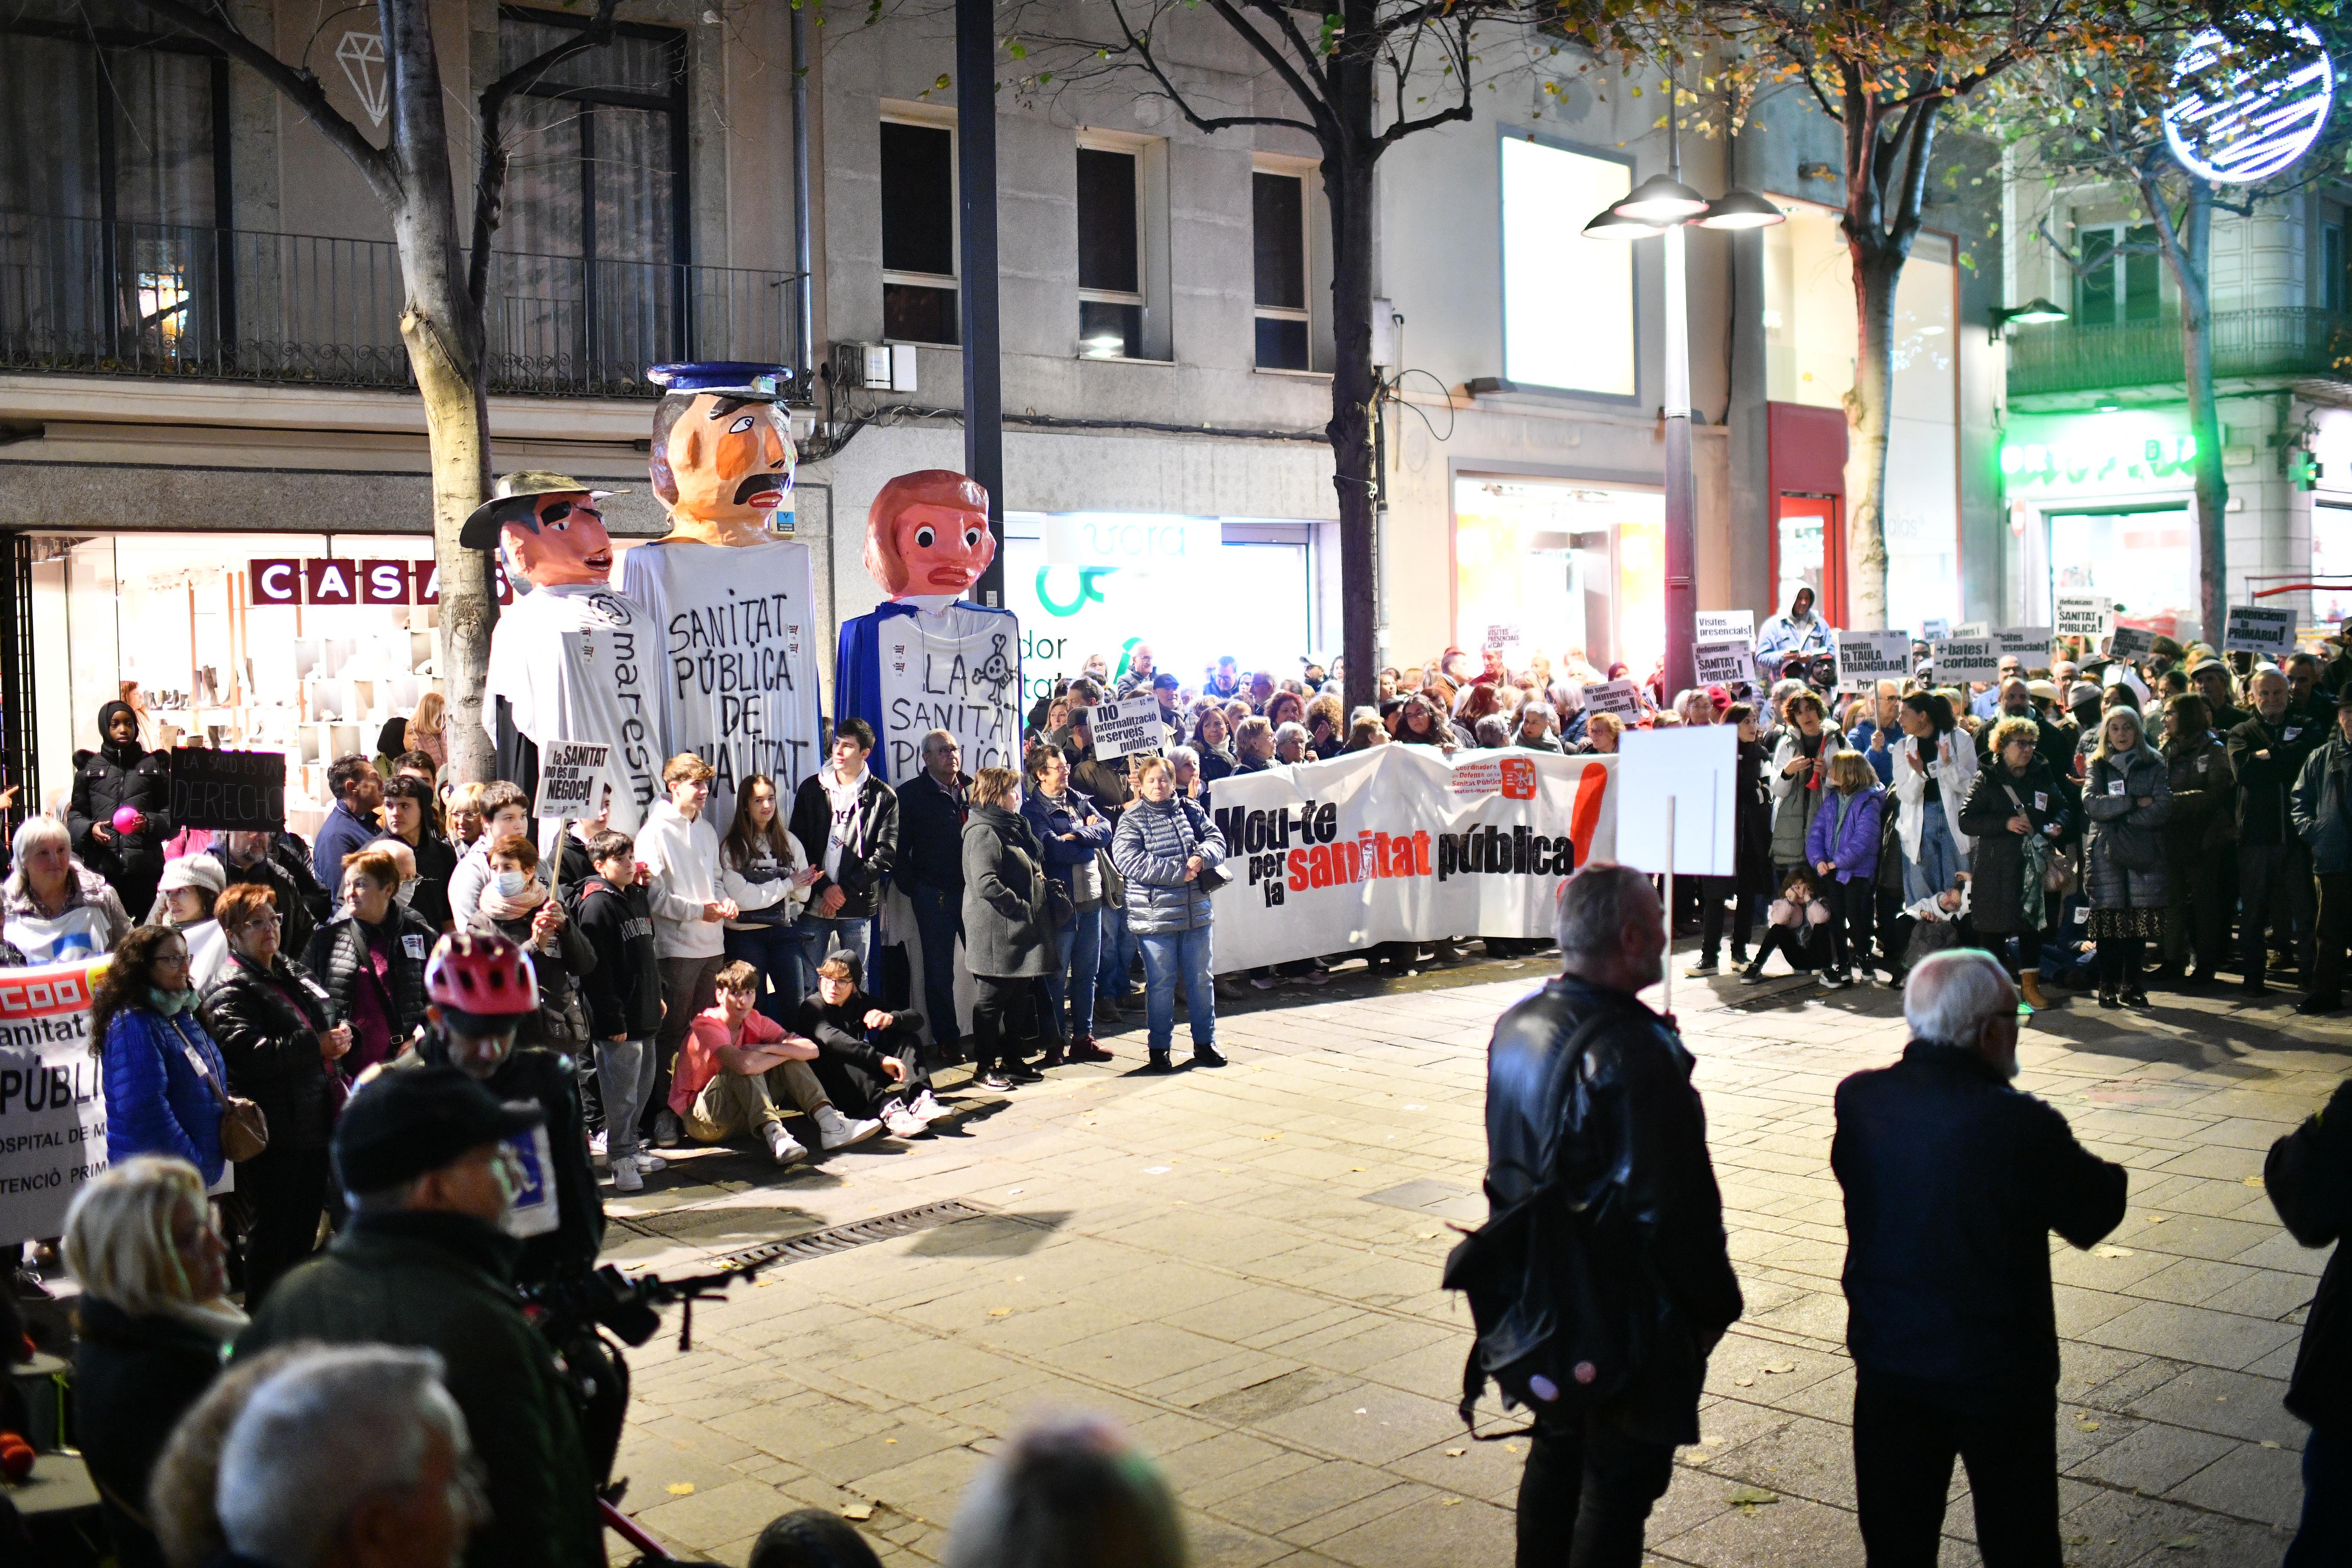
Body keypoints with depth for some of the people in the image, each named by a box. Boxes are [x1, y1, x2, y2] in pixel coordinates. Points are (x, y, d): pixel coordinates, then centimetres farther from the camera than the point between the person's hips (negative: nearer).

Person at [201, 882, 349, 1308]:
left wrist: (339, 1037, 6)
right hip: (275, 1133, -9)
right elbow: (249, 1052, -26)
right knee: (270, 1235, 0)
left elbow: (324, 1024, 29)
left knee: (305, 1229, 17)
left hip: (313, 1124, 9)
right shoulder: (230, 992, -11)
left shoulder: (294, 974, 16)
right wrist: (317, 1046, -22)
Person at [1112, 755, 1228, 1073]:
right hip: (1155, 916, -4)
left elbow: (1216, 840, 6)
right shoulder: (1131, 821, -3)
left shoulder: (1191, 811, 9)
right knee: (1160, 983, 4)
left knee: (1201, 979, 11)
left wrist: (1202, 858, -19)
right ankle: (1159, 1047, 16)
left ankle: (1205, 1042, 23)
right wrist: (1179, 871, -19)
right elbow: (1128, 861, -16)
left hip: (1196, 912, 4)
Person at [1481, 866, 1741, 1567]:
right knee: (1620, 1479, 7)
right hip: (1628, 1316, -8)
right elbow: (1675, 1209, -23)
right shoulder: (1637, 1053, -27)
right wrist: (1714, 1305, -11)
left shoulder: (1516, 1027, -1)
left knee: (1556, 1452, 22)